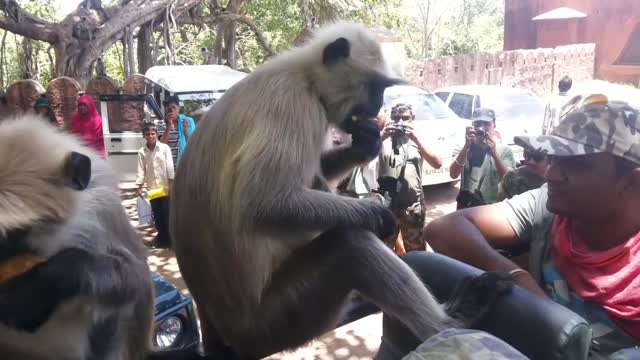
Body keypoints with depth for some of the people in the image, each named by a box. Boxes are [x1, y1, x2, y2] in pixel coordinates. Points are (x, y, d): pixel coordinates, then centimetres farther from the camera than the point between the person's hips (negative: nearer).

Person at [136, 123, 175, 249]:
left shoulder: (165, 148, -4)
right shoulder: (141, 152, 2)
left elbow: (169, 166, -5)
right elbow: (141, 170, 2)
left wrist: (171, 183, -9)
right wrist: (140, 187, -4)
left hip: (165, 186, -2)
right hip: (152, 188, 2)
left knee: (167, 213, 1)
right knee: (157, 214, 9)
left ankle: (170, 237, 12)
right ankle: (161, 236, 23)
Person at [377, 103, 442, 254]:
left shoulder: (418, 140, 6)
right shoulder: (384, 140, 1)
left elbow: (437, 163, -9)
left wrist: (416, 139, -16)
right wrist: (381, 137, -26)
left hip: (413, 205, 2)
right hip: (386, 203, -1)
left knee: (416, 251, 13)